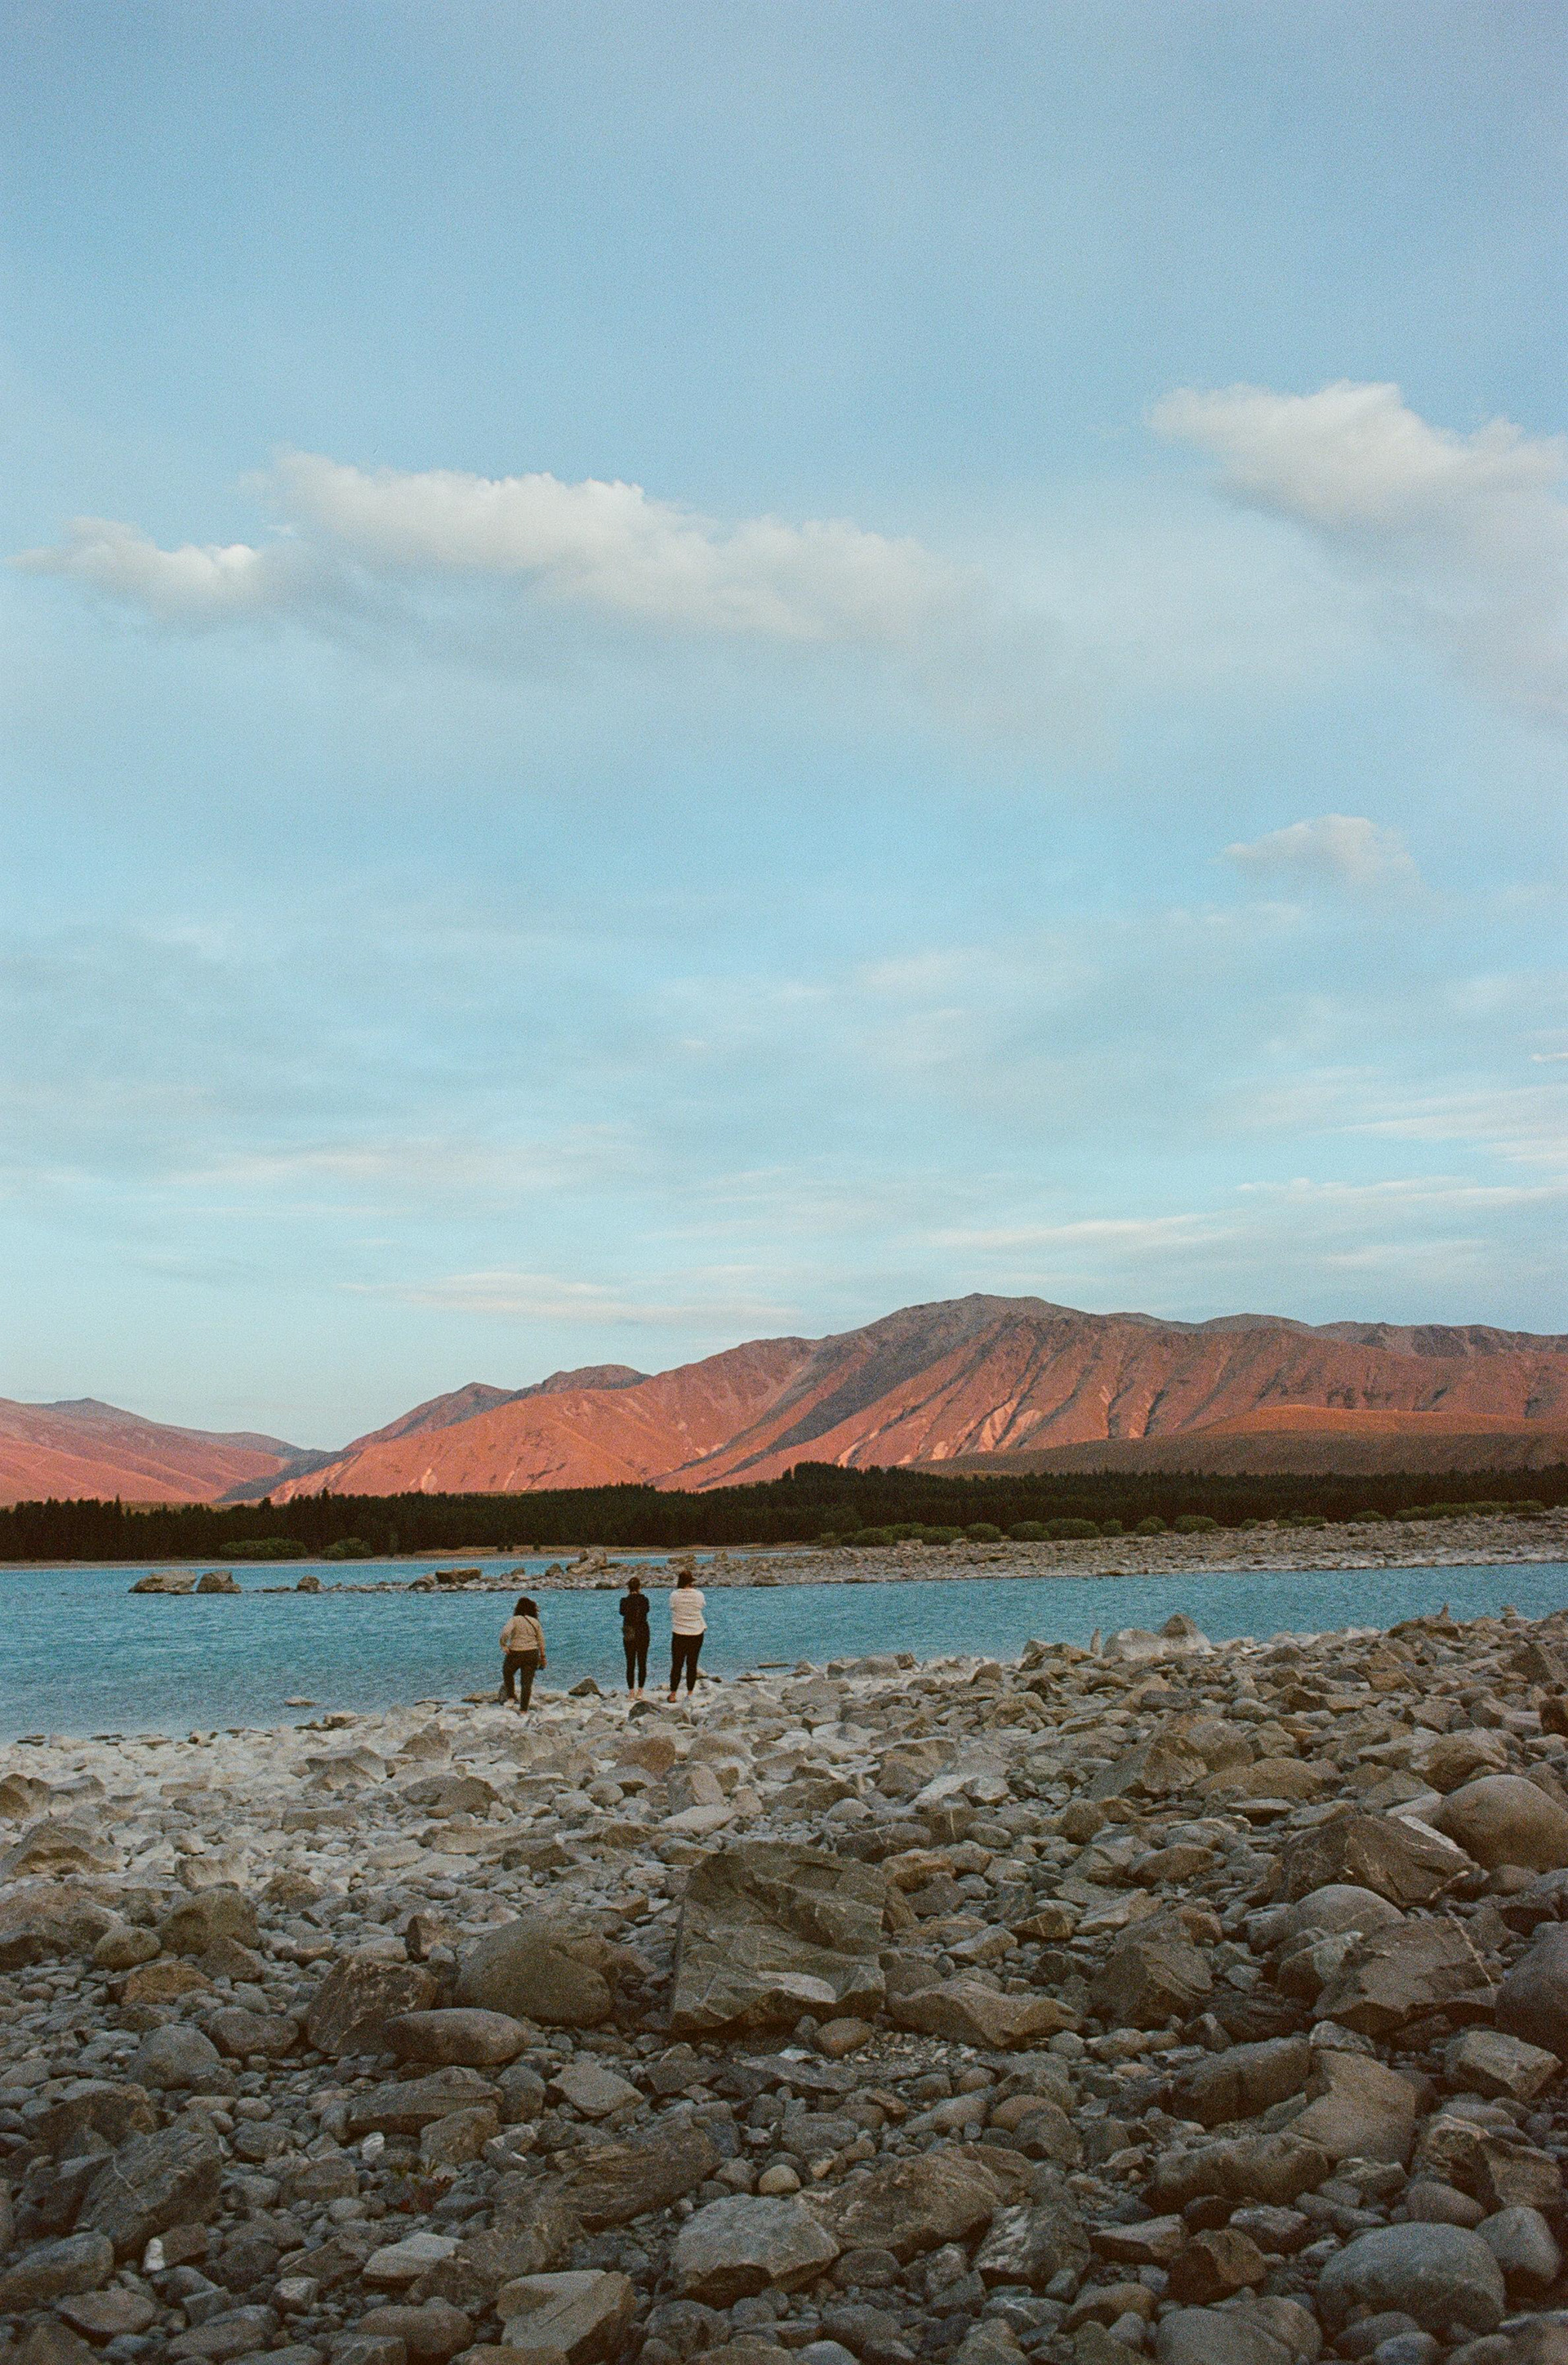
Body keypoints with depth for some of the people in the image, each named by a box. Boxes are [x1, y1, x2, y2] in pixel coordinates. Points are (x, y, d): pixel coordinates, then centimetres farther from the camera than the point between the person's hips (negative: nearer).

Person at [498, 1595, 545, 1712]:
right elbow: (541, 1641, 9)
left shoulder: (514, 1620, -7)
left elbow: (505, 1632, -25)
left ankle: (510, 1697, 28)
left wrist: (503, 1645, -11)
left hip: (516, 1653, -3)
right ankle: (523, 1710, 6)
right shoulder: (535, 1622, 6)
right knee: (527, 1682, 6)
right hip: (532, 1654, 3)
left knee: (507, 1672, 27)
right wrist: (542, 1657, 17)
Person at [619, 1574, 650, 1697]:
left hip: (629, 1635, 0)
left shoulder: (625, 1600, -9)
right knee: (642, 1663, 9)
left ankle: (631, 1692, 5)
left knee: (630, 1664, 8)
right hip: (642, 1634, 0)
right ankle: (640, 1692, 6)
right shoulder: (644, 1600, -9)